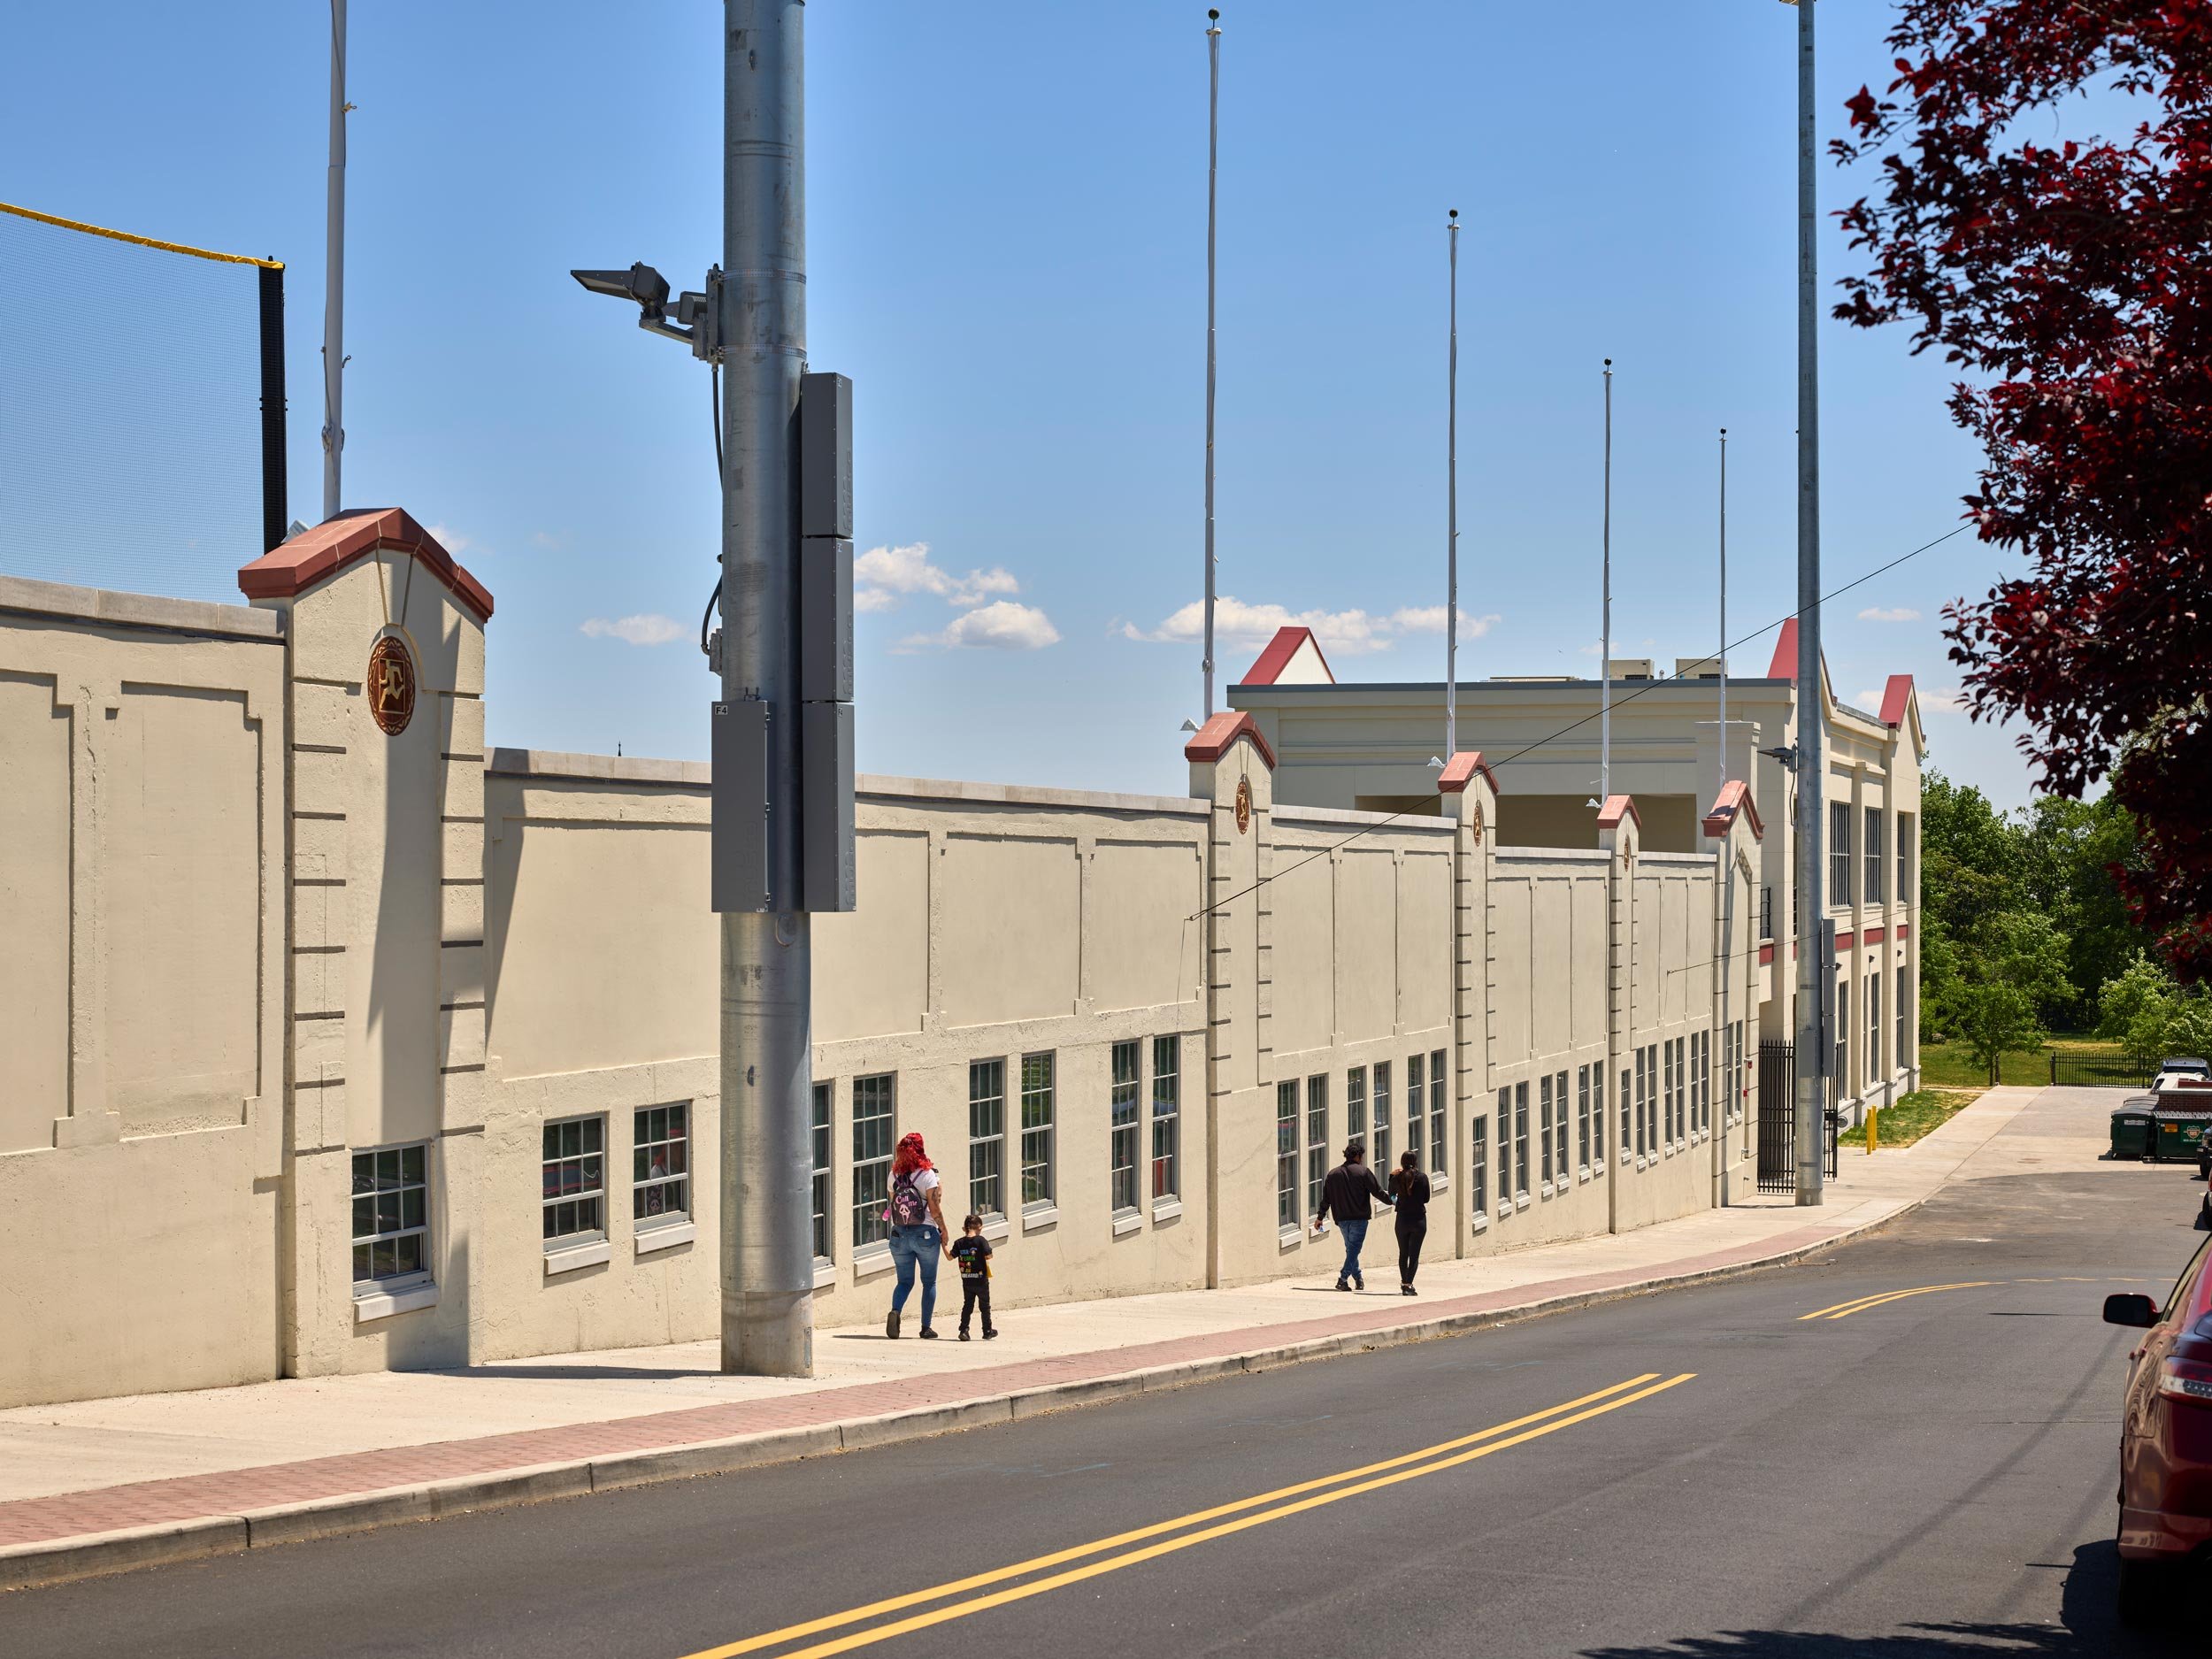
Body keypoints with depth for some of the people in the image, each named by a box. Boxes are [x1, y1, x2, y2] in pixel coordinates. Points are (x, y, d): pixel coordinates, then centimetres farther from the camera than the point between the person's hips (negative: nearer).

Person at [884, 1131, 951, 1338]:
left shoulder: (894, 1176, 2)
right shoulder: (927, 1174, -10)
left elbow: (893, 1203, 6)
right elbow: (934, 1207, -11)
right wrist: (943, 1229, -1)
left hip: (899, 1234, 3)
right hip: (925, 1233, -3)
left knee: (904, 1281, 10)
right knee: (929, 1282, 10)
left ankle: (895, 1312, -17)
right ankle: (926, 1327, 9)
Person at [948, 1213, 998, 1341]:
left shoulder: (959, 1243, -1)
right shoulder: (981, 1240, -13)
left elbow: (950, 1256, 1)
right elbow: (988, 1256, -19)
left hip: (966, 1281, 3)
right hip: (981, 1280, -3)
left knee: (967, 1305, 12)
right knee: (985, 1306, 12)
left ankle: (964, 1330, 1)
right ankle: (987, 1331, 22)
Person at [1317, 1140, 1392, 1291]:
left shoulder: (1333, 1174, 9)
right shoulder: (1363, 1172, -5)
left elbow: (1325, 1198, 11)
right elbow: (1378, 1191, -4)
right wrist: (1392, 1200, 10)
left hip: (1341, 1219, 5)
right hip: (1359, 1218, -5)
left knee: (1350, 1248, 18)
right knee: (1354, 1249, -5)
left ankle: (1358, 1279, 23)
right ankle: (1343, 1279, -17)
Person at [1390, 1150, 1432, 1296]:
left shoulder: (1397, 1178, -5)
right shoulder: (1422, 1177, -8)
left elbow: (1391, 1194, 12)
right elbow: (1426, 1199, 1)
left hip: (1402, 1219, 2)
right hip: (1419, 1219, -2)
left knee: (1403, 1253, 16)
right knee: (1414, 1254, 0)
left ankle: (1404, 1283, 23)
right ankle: (1408, 1285, -11)